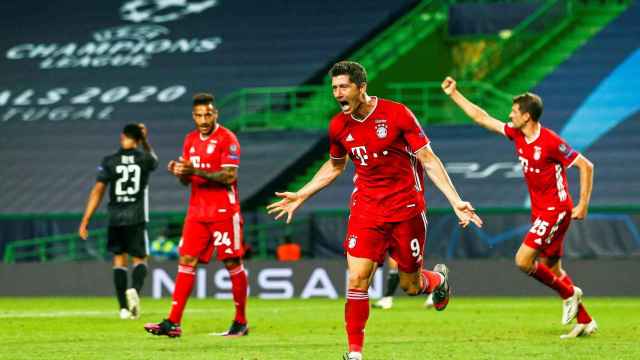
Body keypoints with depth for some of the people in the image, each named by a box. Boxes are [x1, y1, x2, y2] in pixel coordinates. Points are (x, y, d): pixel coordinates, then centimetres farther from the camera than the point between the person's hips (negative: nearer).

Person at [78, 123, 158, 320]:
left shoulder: (109, 161, 0)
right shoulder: (144, 159, 2)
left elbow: (97, 191, -4)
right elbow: (154, 160, 29)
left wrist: (85, 222, -3)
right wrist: (145, 141, 27)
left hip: (115, 218, 1)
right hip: (137, 218, -1)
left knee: (119, 259, 10)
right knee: (140, 259, 7)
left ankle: (124, 307, 4)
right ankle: (135, 289, -24)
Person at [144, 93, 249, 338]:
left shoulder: (227, 139, -8)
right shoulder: (190, 140, 14)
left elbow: (230, 176, -17)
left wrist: (197, 171, -24)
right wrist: (179, 172, -5)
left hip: (223, 211, -6)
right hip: (197, 211, 6)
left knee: (232, 263, 0)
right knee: (186, 261, -2)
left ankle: (241, 322, 10)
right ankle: (173, 322, -6)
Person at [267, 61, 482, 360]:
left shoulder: (397, 114, -13)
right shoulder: (339, 126, 0)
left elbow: (428, 159, -10)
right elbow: (335, 166, 21)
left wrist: (455, 201, -17)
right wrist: (300, 196, 20)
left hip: (406, 208, -3)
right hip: (365, 209, 3)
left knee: (410, 286, 6)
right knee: (357, 278, -13)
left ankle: (438, 278, 43)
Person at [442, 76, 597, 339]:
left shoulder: (551, 142, -19)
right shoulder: (517, 135, 4)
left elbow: (586, 166, -15)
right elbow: (481, 118, 12)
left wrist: (583, 205, -16)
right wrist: (454, 94, 10)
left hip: (555, 210, -8)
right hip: (540, 210, 9)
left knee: (523, 261, -15)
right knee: (551, 269, 9)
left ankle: (569, 293, 3)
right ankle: (585, 321, 16)